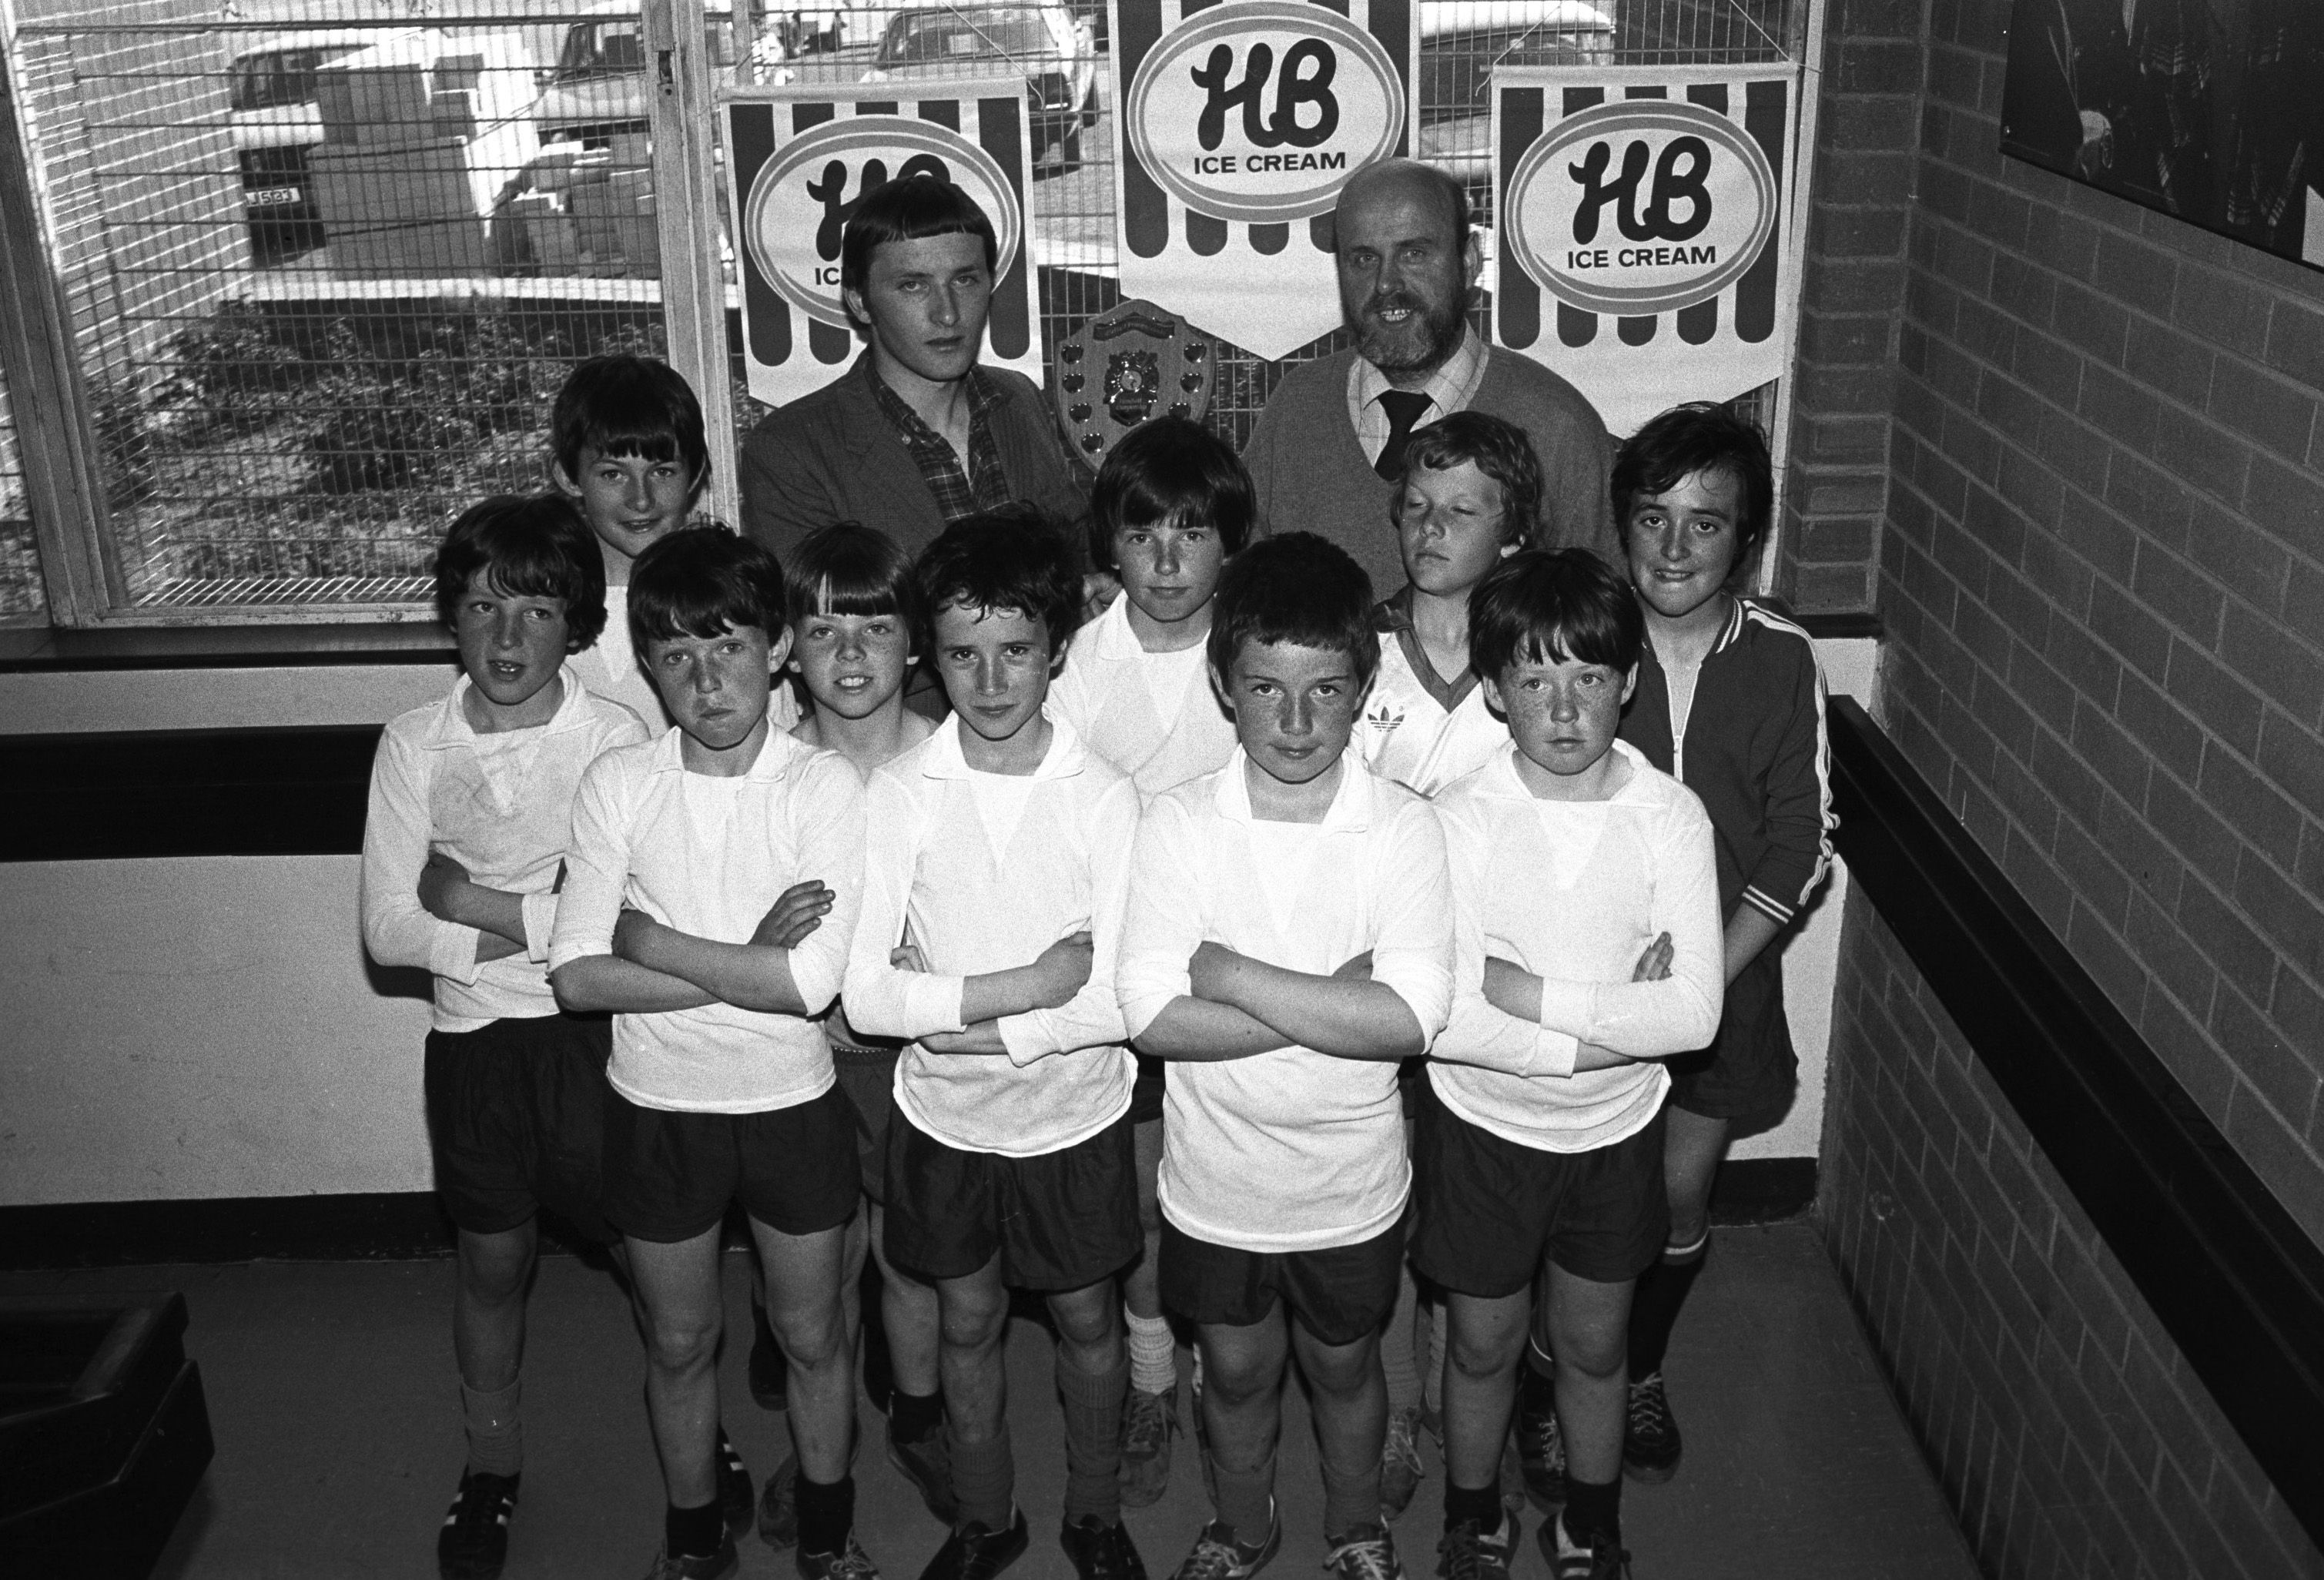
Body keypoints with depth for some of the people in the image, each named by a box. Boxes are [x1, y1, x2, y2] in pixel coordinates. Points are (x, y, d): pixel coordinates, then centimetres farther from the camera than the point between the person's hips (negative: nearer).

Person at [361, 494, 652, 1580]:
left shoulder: (613, 737, -10)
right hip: (472, 1033, 2)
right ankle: (492, 1466, 38)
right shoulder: (414, 745, -4)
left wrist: (476, 904, -16)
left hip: (596, 1030, -2)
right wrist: (545, 925, -16)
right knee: (492, 1262, 17)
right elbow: (388, 930, -8)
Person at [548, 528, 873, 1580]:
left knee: (812, 1336, 18)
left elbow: (813, 983, -23)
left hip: (793, 1106, -1)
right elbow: (576, 976, -15)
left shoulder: (825, 786, -15)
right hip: (657, 1108, 1)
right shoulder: (616, 785, -9)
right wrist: (747, 962, -21)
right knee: (679, 1345, 20)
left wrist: (650, 939, -19)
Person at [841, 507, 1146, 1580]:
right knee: (969, 1324, 19)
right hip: (944, 1118, 1)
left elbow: (1125, 999, -18)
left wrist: (978, 1030, -22)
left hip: (1074, 1116, -1)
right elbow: (861, 992, -17)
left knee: (1086, 1321, 17)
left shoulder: (1104, 797, -15)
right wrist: (1024, 987, -24)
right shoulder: (898, 794, -12)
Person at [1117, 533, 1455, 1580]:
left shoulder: (1404, 828, -15)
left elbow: (1411, 1021, -24)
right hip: (1215, 1180, 1)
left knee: (1342, 1368, 22)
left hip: (1350, 1183, 0)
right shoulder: (1177, 824, -13)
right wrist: (1333, 1006, -25)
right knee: (1235, 1372, 21)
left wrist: (1232, 974, -24)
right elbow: (1152, 1016, -21)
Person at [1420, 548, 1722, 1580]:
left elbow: (1694, 1014, -20)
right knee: (1483, 1349, 18)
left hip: (1615, 1131, 1)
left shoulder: (1671, 818, -14)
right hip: (1482, 1127, -1)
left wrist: (1529, 995, -25)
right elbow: (1436, 1018, -26)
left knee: (1593, 1350, 21)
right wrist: (1614, 1017, -25)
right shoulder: (1459, 819, -19)